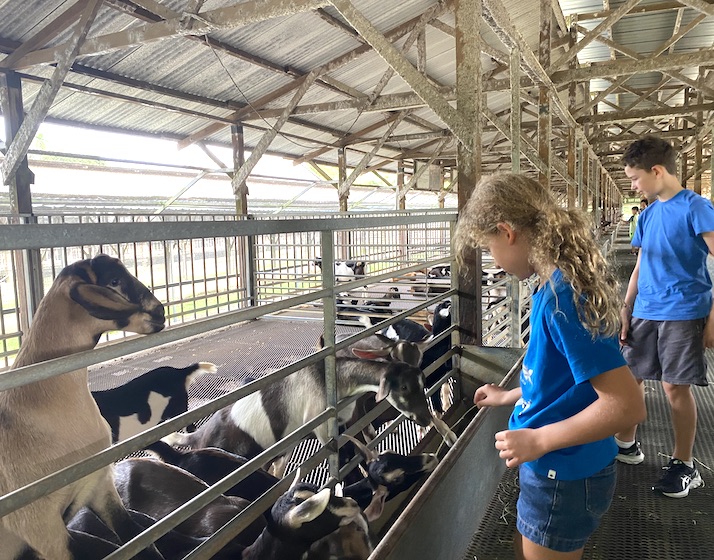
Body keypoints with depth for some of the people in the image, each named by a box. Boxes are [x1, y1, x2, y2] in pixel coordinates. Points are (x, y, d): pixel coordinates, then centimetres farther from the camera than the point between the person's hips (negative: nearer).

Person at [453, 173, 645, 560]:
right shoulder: (560, 282, 0)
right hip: (559, 467, 8)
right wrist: (509, 396, 20)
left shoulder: (562, 296, -28)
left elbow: (626, 404, -29)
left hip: (564, 477, -8)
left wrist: (538, 440, -24)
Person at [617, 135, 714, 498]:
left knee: (675, 387, 0)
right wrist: (626, 309, 11)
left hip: (682, 314, -6)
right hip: (644, 313, 6)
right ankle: (626, 445, 27)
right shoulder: (647, 214, 12)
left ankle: (684, 465, 17)